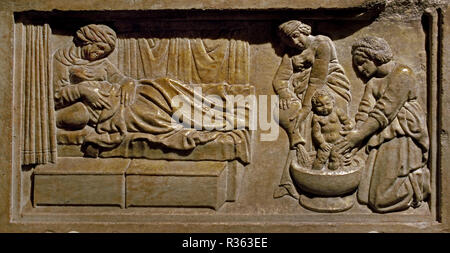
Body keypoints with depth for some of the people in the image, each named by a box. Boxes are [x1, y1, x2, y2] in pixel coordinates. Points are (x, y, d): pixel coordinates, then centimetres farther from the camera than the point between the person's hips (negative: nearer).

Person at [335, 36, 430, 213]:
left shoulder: (402, 74, -10)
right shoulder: (372, 82, 12)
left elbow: (384, 111, -17)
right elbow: (364, 112, 1)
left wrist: (358, 135, -19)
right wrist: (352, 141, -13)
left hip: (402, 138, -7)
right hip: (382, 139, 8)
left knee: (383, 200, -10)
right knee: (367, 196, 3)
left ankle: (425, 180, 13)